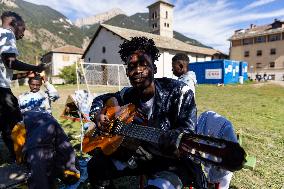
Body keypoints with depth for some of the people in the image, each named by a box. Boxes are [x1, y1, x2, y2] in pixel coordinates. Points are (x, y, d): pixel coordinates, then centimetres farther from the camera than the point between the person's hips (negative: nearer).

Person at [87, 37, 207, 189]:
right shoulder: (128, 95, -3)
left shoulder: (179, 92, -19)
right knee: (95, 165, 2)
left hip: (174, 159, -4)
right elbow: (101, 99, 13)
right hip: (142, 153, 5)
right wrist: (97, 114, -8)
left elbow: (188, 131, -23)